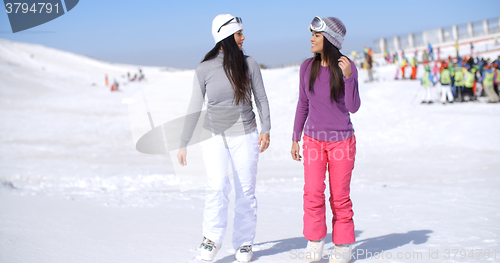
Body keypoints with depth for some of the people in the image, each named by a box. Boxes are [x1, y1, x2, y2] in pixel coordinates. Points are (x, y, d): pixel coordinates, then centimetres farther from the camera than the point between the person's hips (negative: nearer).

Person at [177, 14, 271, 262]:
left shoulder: (249, 64, 0)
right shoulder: (205, 69, -3)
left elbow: (261, 99, 4)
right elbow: (194, 108, 1)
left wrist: (265, 130, -9)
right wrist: (183, 144, 0)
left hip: (245, 136, 1)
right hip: (214, 137, -1)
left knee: (245, 191, 3)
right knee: (218, 186, -18)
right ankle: (212, 237, -1)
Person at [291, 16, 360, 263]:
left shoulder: (347, 67, -10)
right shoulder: (307, 67, -1)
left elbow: (353, 108, -13)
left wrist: (348, 77, -27)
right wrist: (295, 139, 11)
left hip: (342, 140, -2)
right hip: (314, 139, 2)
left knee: (340, 196, 2)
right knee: (312, 192, -9)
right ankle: (314, 241, 7)